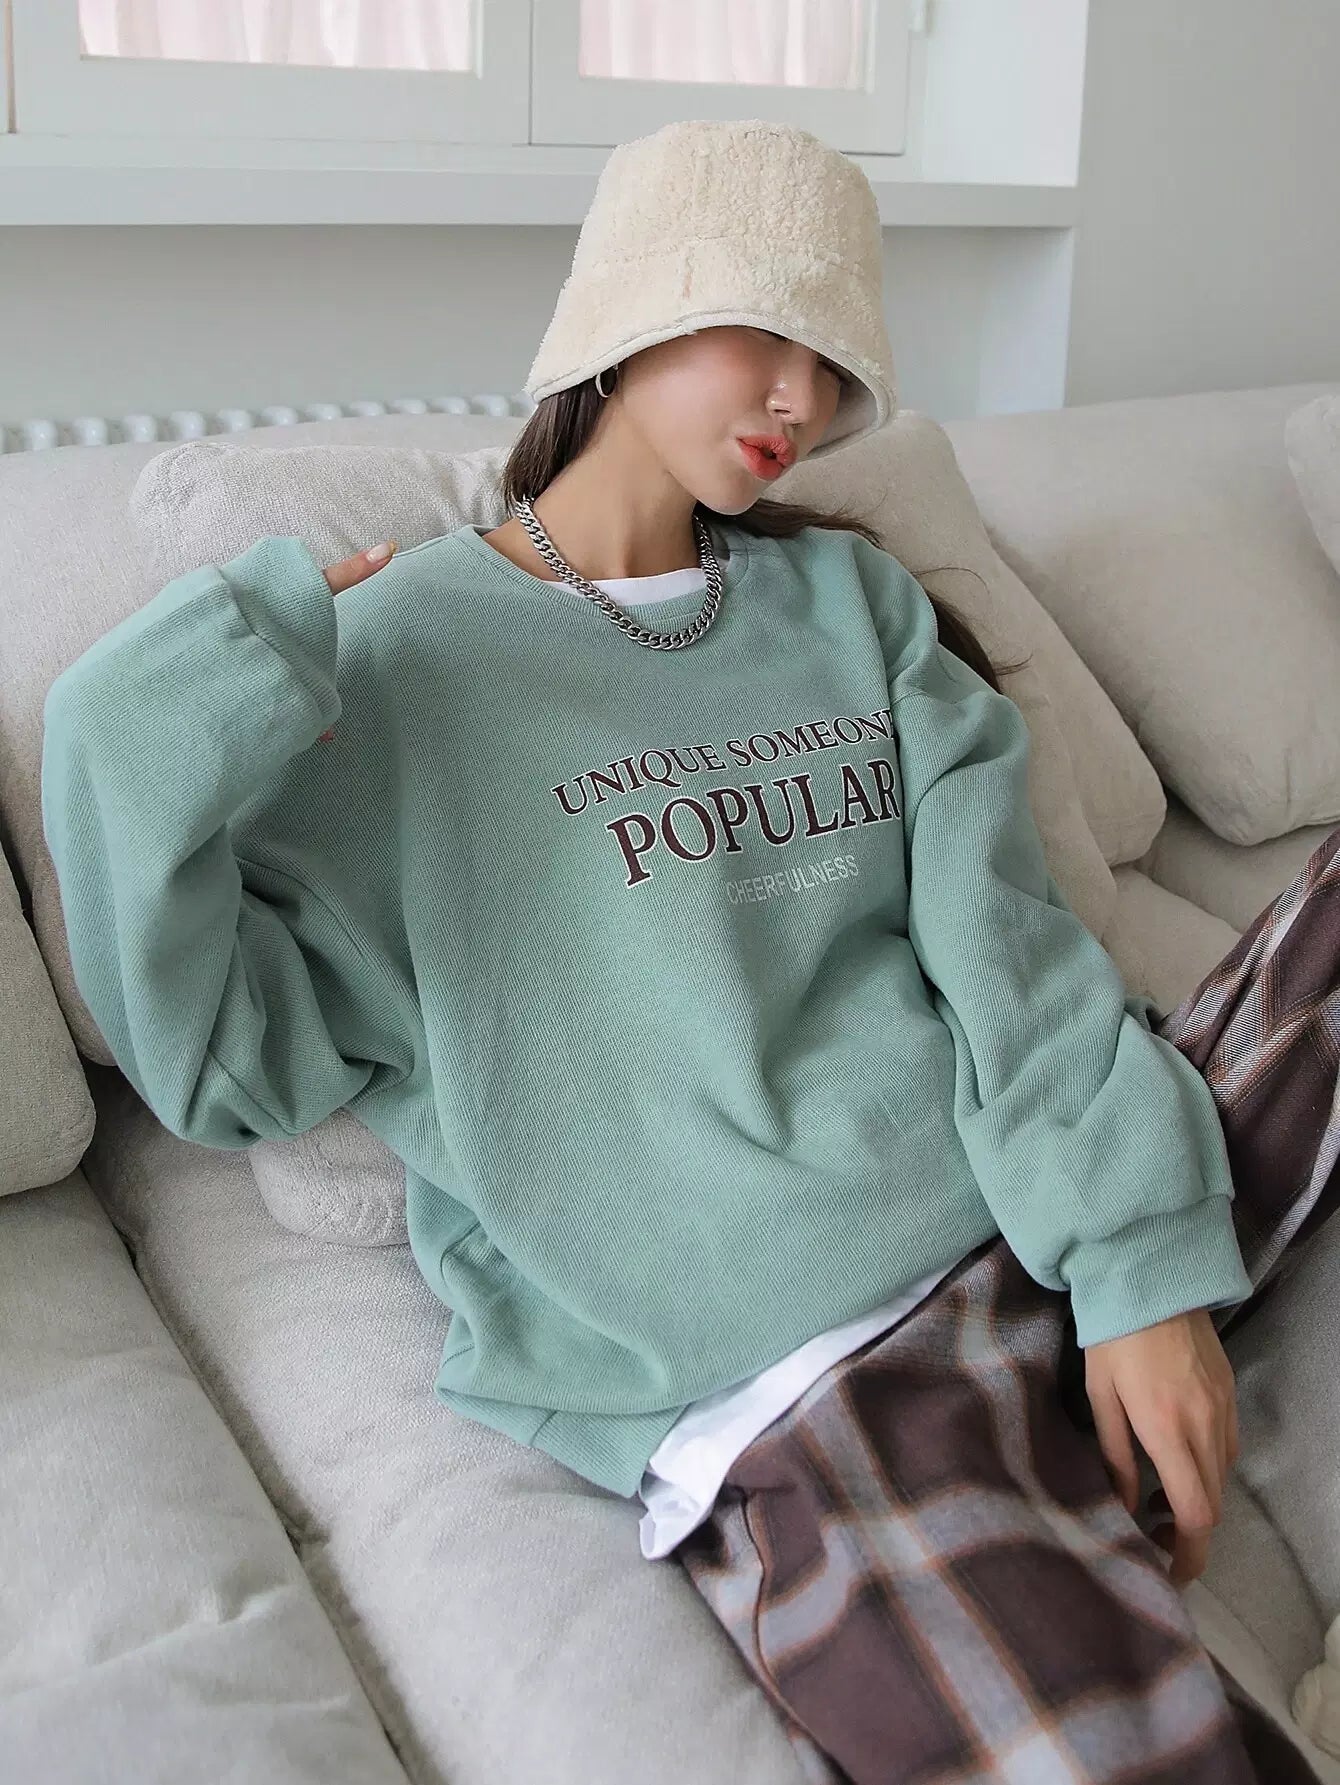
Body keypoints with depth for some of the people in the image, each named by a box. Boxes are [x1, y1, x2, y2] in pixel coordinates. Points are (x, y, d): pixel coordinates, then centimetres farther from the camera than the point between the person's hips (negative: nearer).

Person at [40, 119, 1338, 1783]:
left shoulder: (850, 598, 16)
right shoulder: (395, 661, 3)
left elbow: (1006, 940, 5)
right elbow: (234, 1065, 0)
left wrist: (1144, 1259, -8)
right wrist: (147, 741, -15)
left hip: (1046, 1208, 6)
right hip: (784, 1384, -5)